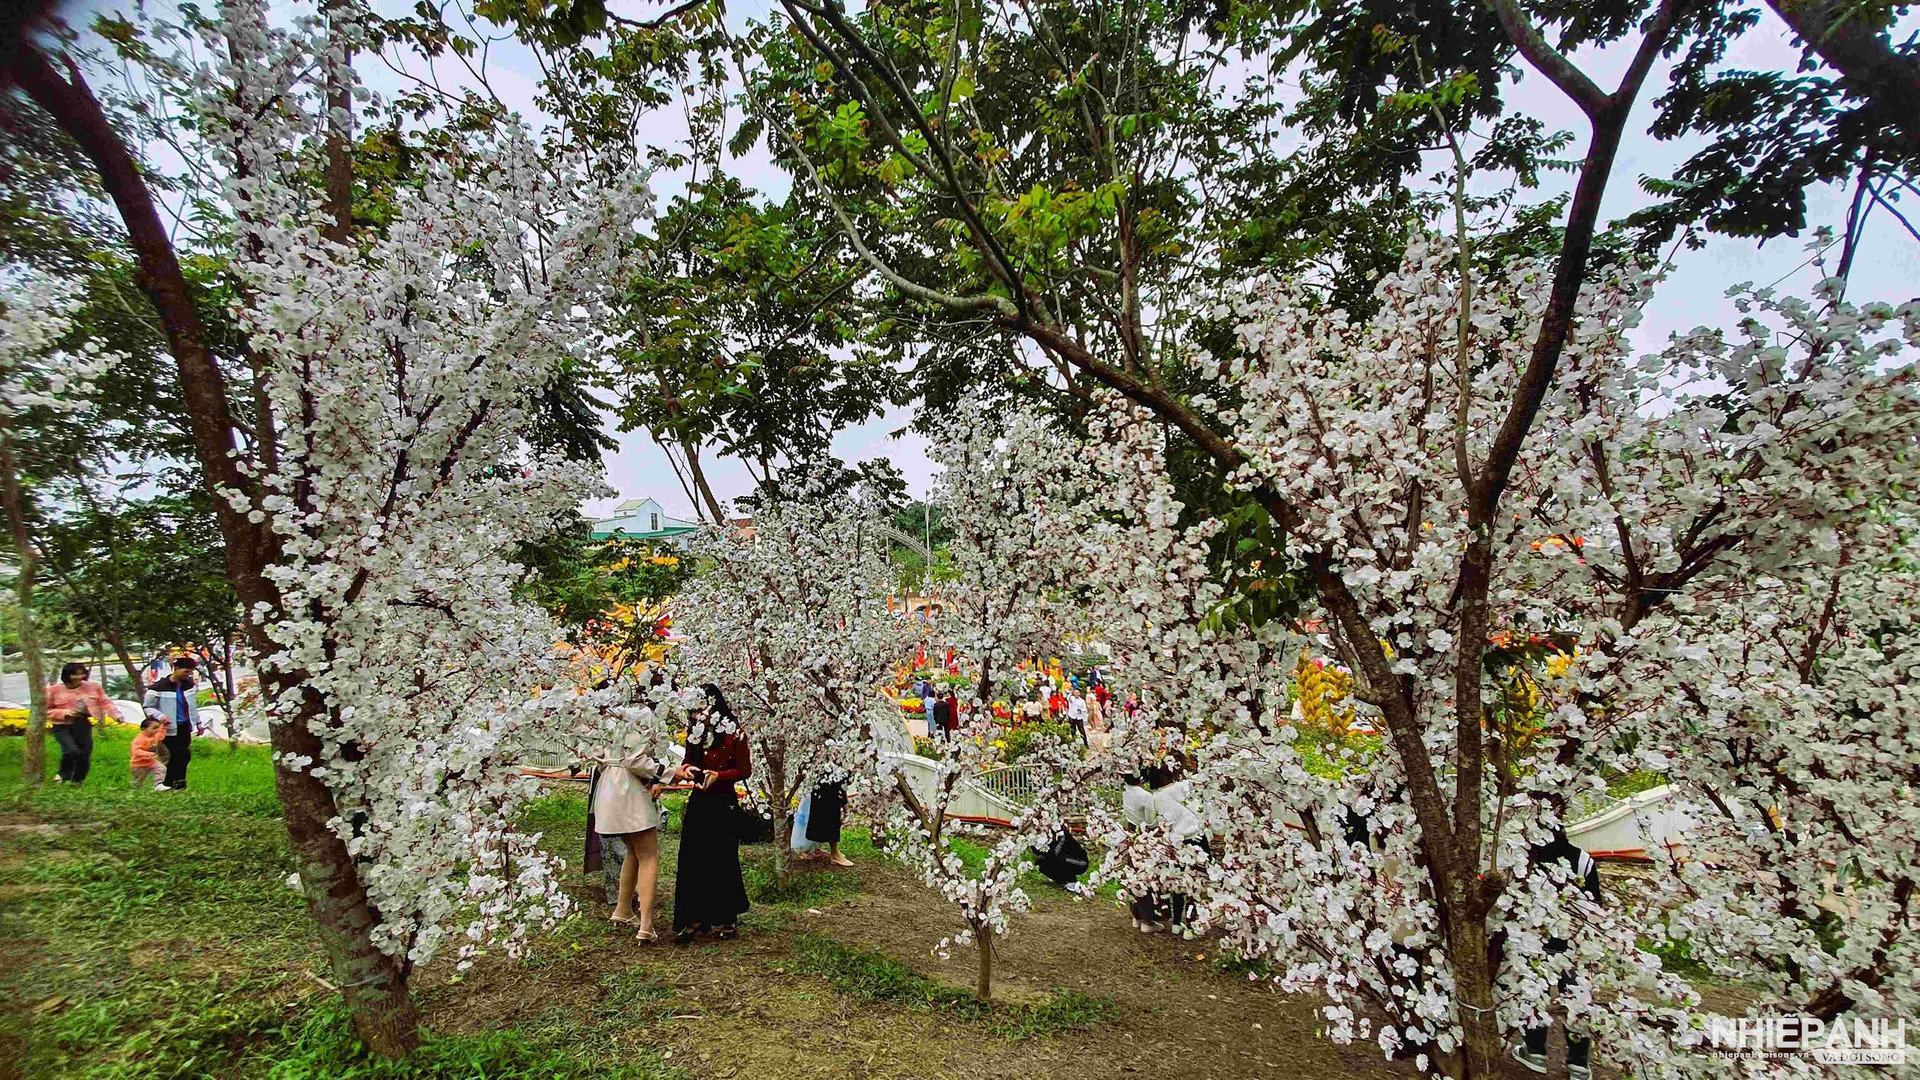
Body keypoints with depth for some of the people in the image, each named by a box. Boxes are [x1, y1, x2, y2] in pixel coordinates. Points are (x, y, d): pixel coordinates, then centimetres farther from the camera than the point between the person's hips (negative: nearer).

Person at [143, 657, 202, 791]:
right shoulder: (160, 688, -13)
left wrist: (198, 723, 20)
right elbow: (147, 707, -5)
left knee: (185, 755, 9)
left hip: (185, 727, 6)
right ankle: (168, 785, 11)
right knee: (174, 757, -3)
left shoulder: (188, 685, 6)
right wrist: (160, 716, -22)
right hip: (170, 729, -6)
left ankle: (180, 784, 21)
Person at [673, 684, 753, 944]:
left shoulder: (733, 732, -8)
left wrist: (718, 775, -20)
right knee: (691, 860, 2)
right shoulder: (695, 730, 8)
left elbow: (745, 769, -7)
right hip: (698, 801, 5)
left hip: (724, 803, -5)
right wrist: (689, 768, -3)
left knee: (721, 861, 3)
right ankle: (692, 919, 11)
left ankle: (724, 920, 16)